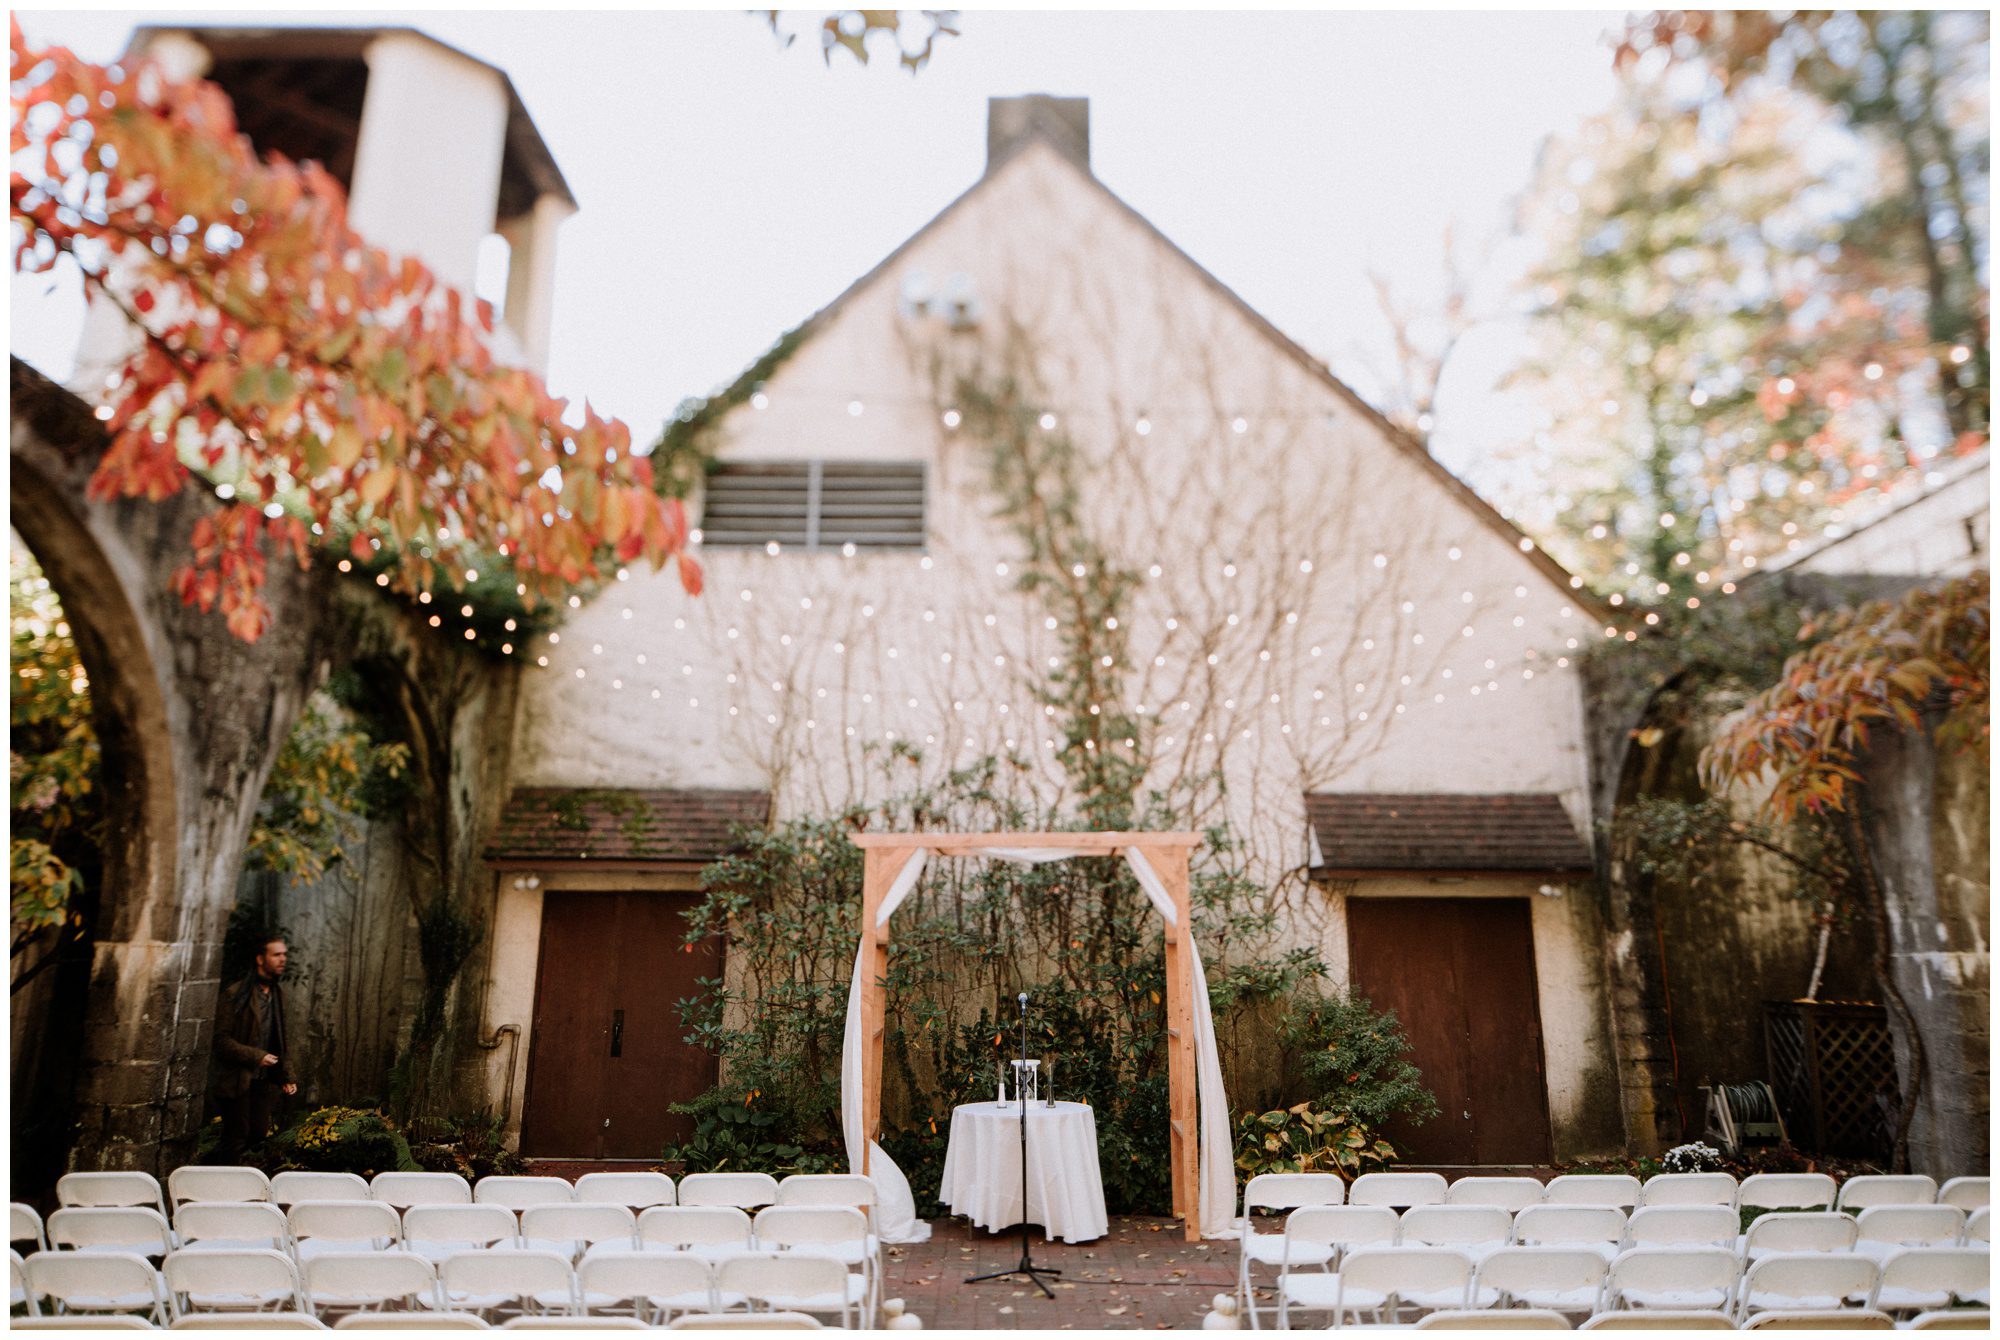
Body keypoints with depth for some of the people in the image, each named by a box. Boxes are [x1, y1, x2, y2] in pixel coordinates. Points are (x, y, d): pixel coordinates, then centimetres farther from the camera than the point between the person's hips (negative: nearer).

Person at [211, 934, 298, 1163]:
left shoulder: (278, 994, 10)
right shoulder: (236, 994, -10)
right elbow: (222, 1039, -13)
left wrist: (287, 1075, 8)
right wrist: (256, 1056, -19)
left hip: (266, 1080, 6)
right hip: (238, 1079, -6)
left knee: (259, 1133, 8)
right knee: (237, 1137, 0)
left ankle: (217, 1159, 31)